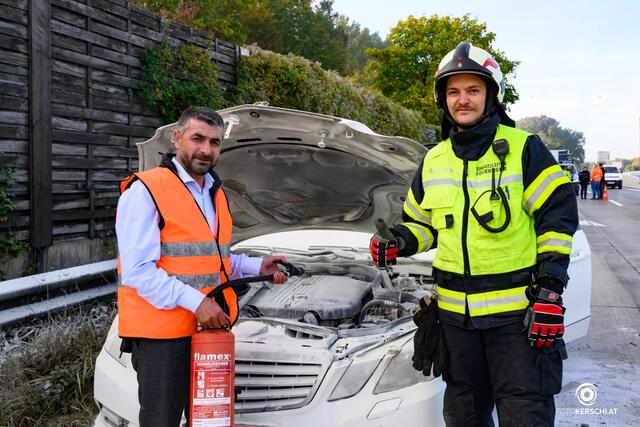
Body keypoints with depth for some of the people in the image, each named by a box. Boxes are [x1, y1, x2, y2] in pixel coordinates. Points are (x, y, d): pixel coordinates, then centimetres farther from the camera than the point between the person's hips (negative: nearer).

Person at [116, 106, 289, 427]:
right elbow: (138, 270, -18)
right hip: (162, 334, -8)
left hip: (210, 328, 8)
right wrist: (195, 301, -22)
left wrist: (257, 267, 10)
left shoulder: (215, 193, 16)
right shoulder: (146, 191, -11)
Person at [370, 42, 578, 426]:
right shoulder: (433, 160, 10)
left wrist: (551, 291, -14)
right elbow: (422, 223, 19)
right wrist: (399, 243, -4)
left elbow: (558, 215, -7)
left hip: (517, 311, -5)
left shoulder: (524, 149, -5)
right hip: (456, 312, 5)